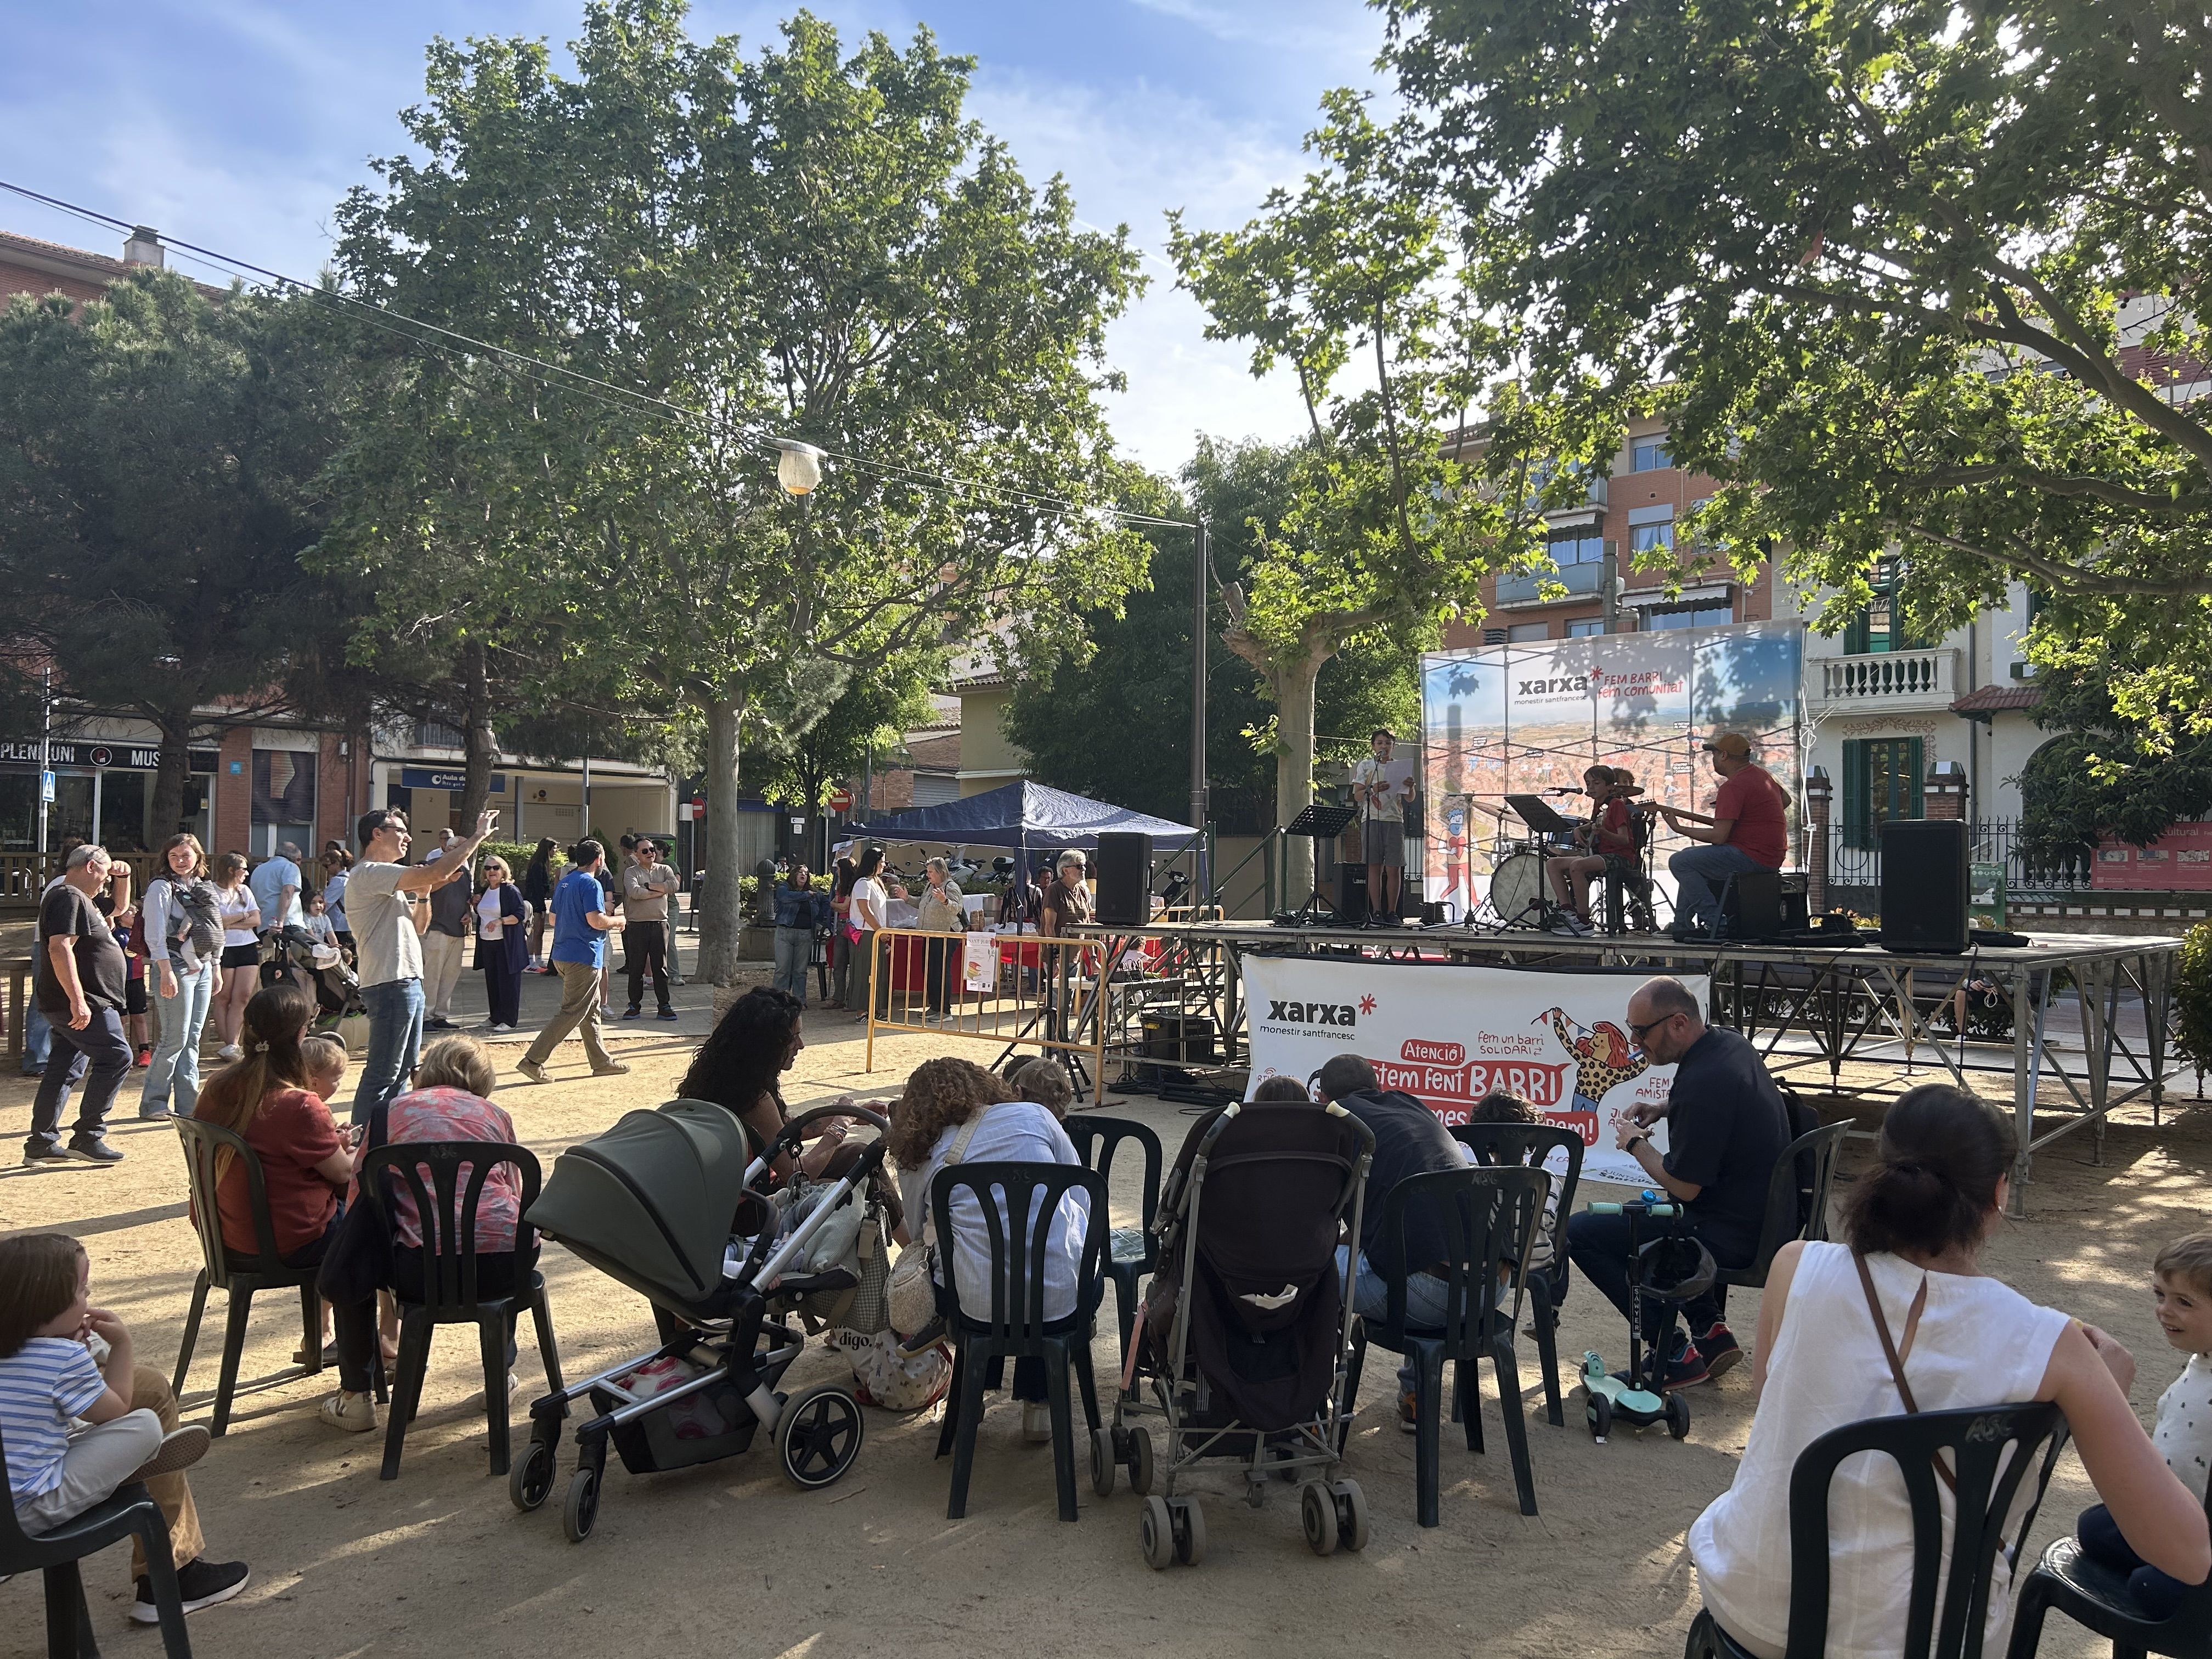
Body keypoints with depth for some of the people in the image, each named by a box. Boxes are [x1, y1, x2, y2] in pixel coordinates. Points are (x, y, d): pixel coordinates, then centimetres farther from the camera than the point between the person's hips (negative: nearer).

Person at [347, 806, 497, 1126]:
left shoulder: (385, 879, 20)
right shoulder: (370, 873, -13)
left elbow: (417, 927, 23)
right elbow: (435, 873, -25)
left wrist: (423, 892, 7)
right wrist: (479, 835, -17)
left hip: (408, 983, 11)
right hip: (390, 984, -11)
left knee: (403, 1069, 16)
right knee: (382, 1075, -7)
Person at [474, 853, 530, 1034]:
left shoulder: (511, 891, -9)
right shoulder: (484, 891, 14)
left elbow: (520, 915, -15)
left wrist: (500, 921, -26)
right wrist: (476, 904, 8)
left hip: (506, 944, -7)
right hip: (487, 943, 8)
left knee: (507, 982, -3)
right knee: (492, 981, 11)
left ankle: (509, 1020, 1)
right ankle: (496, 1018, 21)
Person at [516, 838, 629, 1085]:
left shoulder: (565, 882, 15)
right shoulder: (591, 884, -13)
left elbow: (554, 919, 21)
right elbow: (596, 921, -22)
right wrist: (617, 920, -2)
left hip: (563, 954, 10)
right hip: (583, 957, -10)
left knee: (591, 1009, 16)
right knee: (572, 1013, -7)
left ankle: (601, 1061, 22)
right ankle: (533, 1061, -9)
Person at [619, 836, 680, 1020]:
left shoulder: (664, 870, 10)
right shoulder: (631, 872, 2)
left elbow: (674, 885, -10)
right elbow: (634, 892, -17)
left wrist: (648, 886, -10)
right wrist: (659, 891, -9)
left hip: (660, 924, 2)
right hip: (637, 925, -2)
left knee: (661, 967, 4)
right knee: (636, 968, 4)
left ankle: (664, 1006, 8)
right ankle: (634, 1005, 14)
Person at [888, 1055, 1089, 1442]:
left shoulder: (920, 1160, 9)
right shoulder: (1034, 1116, 9)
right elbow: (1084, 1204, 11)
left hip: (978, 1306, 0)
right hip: (1061, 1297, 0)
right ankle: (1038, 1404, 31)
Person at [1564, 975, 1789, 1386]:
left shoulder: (1702, 1082, -28)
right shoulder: (1729, 1044, 2)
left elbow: (1684, 1187, -23)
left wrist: (1636, 1144, -6)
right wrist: (1665, 1108, 10)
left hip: (1730, 1238, -10)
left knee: (1578, 1231, -8)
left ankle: (1675, 1355, -3)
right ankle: (1710, 1331, 24)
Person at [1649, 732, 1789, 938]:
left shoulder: (1733, 786, -19)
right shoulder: (1760, 773, 12)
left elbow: (1718, 837, -22)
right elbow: (1785, 800, 30)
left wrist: (1679, 828, -11)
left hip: (1752, 858, -11)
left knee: (1679, 862, -11)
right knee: (1693, 861, 23)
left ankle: (1714, 922, -13)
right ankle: (1682, 927, 20)